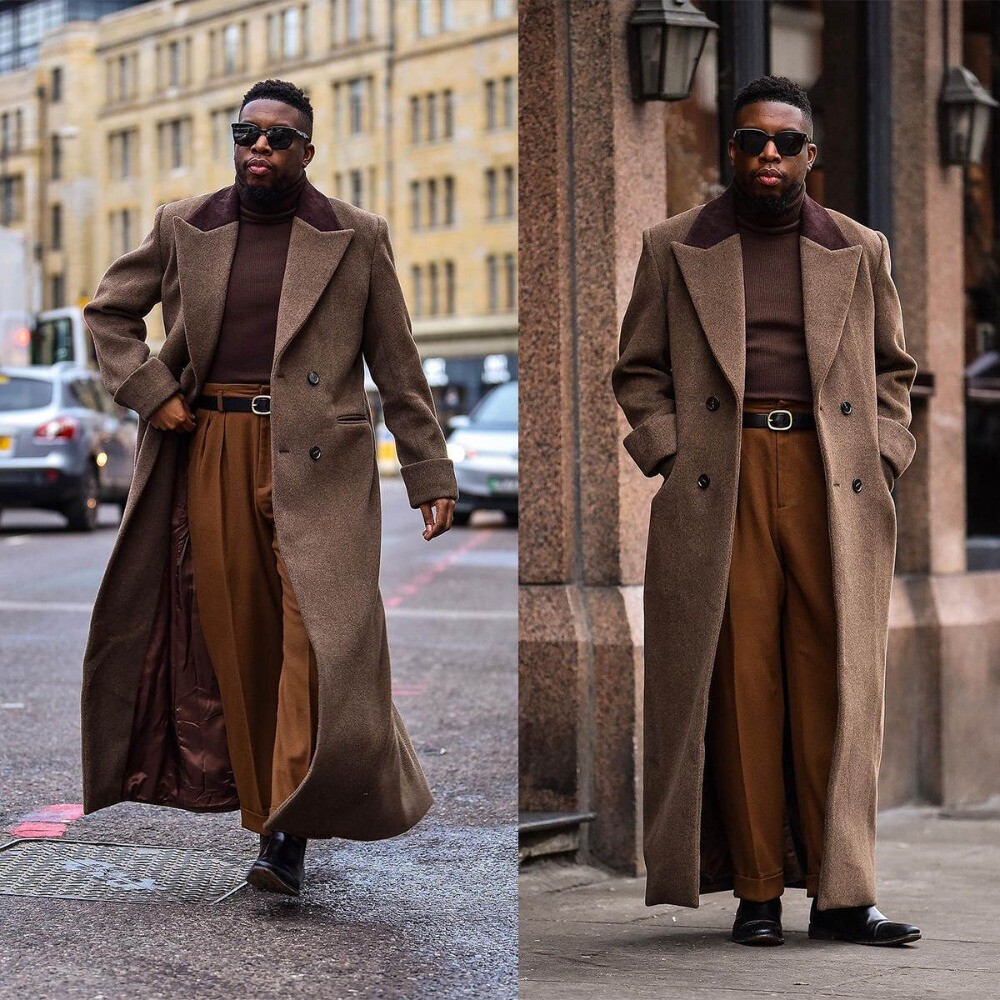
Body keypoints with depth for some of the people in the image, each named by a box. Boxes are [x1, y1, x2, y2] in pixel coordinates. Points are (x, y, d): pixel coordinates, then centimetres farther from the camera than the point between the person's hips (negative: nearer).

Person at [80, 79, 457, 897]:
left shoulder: (355, 238, 5)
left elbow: (397, 363, 7)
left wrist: (430, 476, 4)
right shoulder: (184, 228, 10)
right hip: (211, 453, 3)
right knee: (233, 635, 4)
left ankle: (293, 828, -12)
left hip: (314, 458, -2)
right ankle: (269, 811, 16)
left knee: (321, 630, -14)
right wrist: (149, 393, 4)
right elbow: (110, 310, 20)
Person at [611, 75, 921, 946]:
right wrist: (670, 456, -2)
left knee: (837, 686, -2)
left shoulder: (860, 252, 14)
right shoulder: (675, 249, 11)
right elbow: (639, 370, 12)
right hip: (722, 486, -1)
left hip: (833, 484, 1)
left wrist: (883, 457, 6)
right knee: (740, 686, -3)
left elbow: (893, 369, 20)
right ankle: (757, 891, 3)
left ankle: (842, 892, 2)